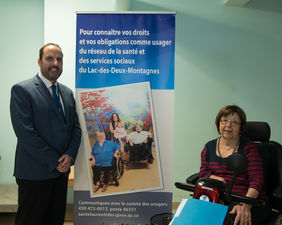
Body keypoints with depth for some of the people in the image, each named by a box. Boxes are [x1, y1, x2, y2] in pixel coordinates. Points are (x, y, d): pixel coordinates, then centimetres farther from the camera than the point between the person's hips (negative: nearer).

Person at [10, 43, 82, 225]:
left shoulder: (67, 93, 12)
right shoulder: (22, 90, -9)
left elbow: (76, 127, 11)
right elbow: (25, 133, -16)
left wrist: (70, 156, -6)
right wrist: (54, 162, -14)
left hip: (62, 170, 6)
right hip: (35, 173, -6)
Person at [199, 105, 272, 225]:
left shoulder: (248, 147, 1)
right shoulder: (209, 147, 14)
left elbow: (256, 181, -8)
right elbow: (203, 173, 12)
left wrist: (245, 206, -25)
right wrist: (221, 181, -9)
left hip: (250, 201, -3)